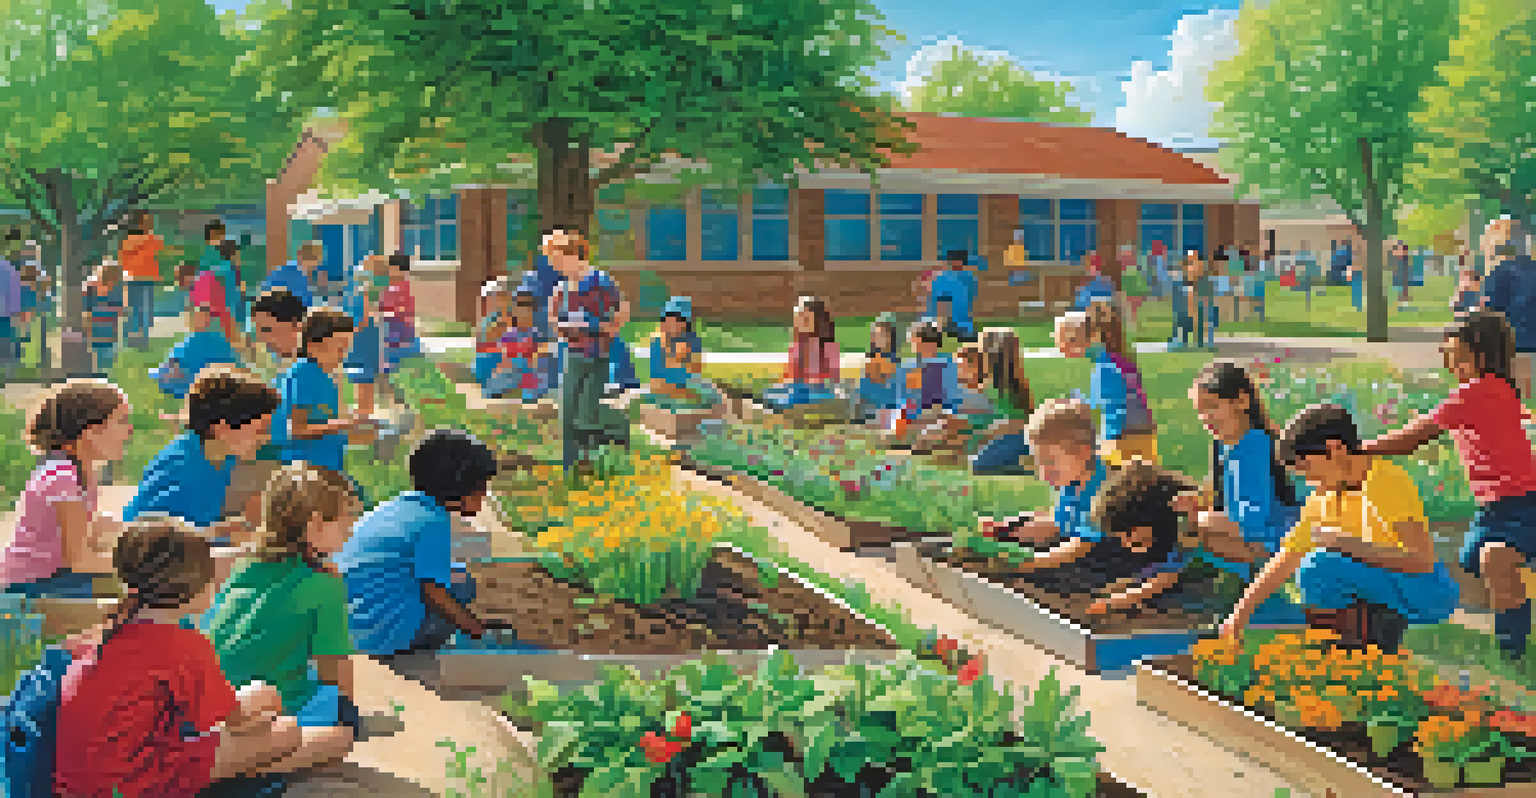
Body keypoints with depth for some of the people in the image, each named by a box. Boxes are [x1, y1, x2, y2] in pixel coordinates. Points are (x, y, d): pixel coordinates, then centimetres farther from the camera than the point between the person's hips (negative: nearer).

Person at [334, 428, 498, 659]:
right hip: (380, 633, -9)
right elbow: (433, 592, -17)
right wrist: (481, 631, -6)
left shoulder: (401, 504, 12)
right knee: (464, 584, -1)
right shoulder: (434, 522, -15)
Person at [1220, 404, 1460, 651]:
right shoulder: (1326, 496, 6)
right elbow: (1285, 560, 10)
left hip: (1431, 592, -9)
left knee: (1319, 568, -24)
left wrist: (1352, 545, -28)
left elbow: (1423, 561, -25)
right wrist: (1240, 614, 7)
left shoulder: (1388, 481, -18)